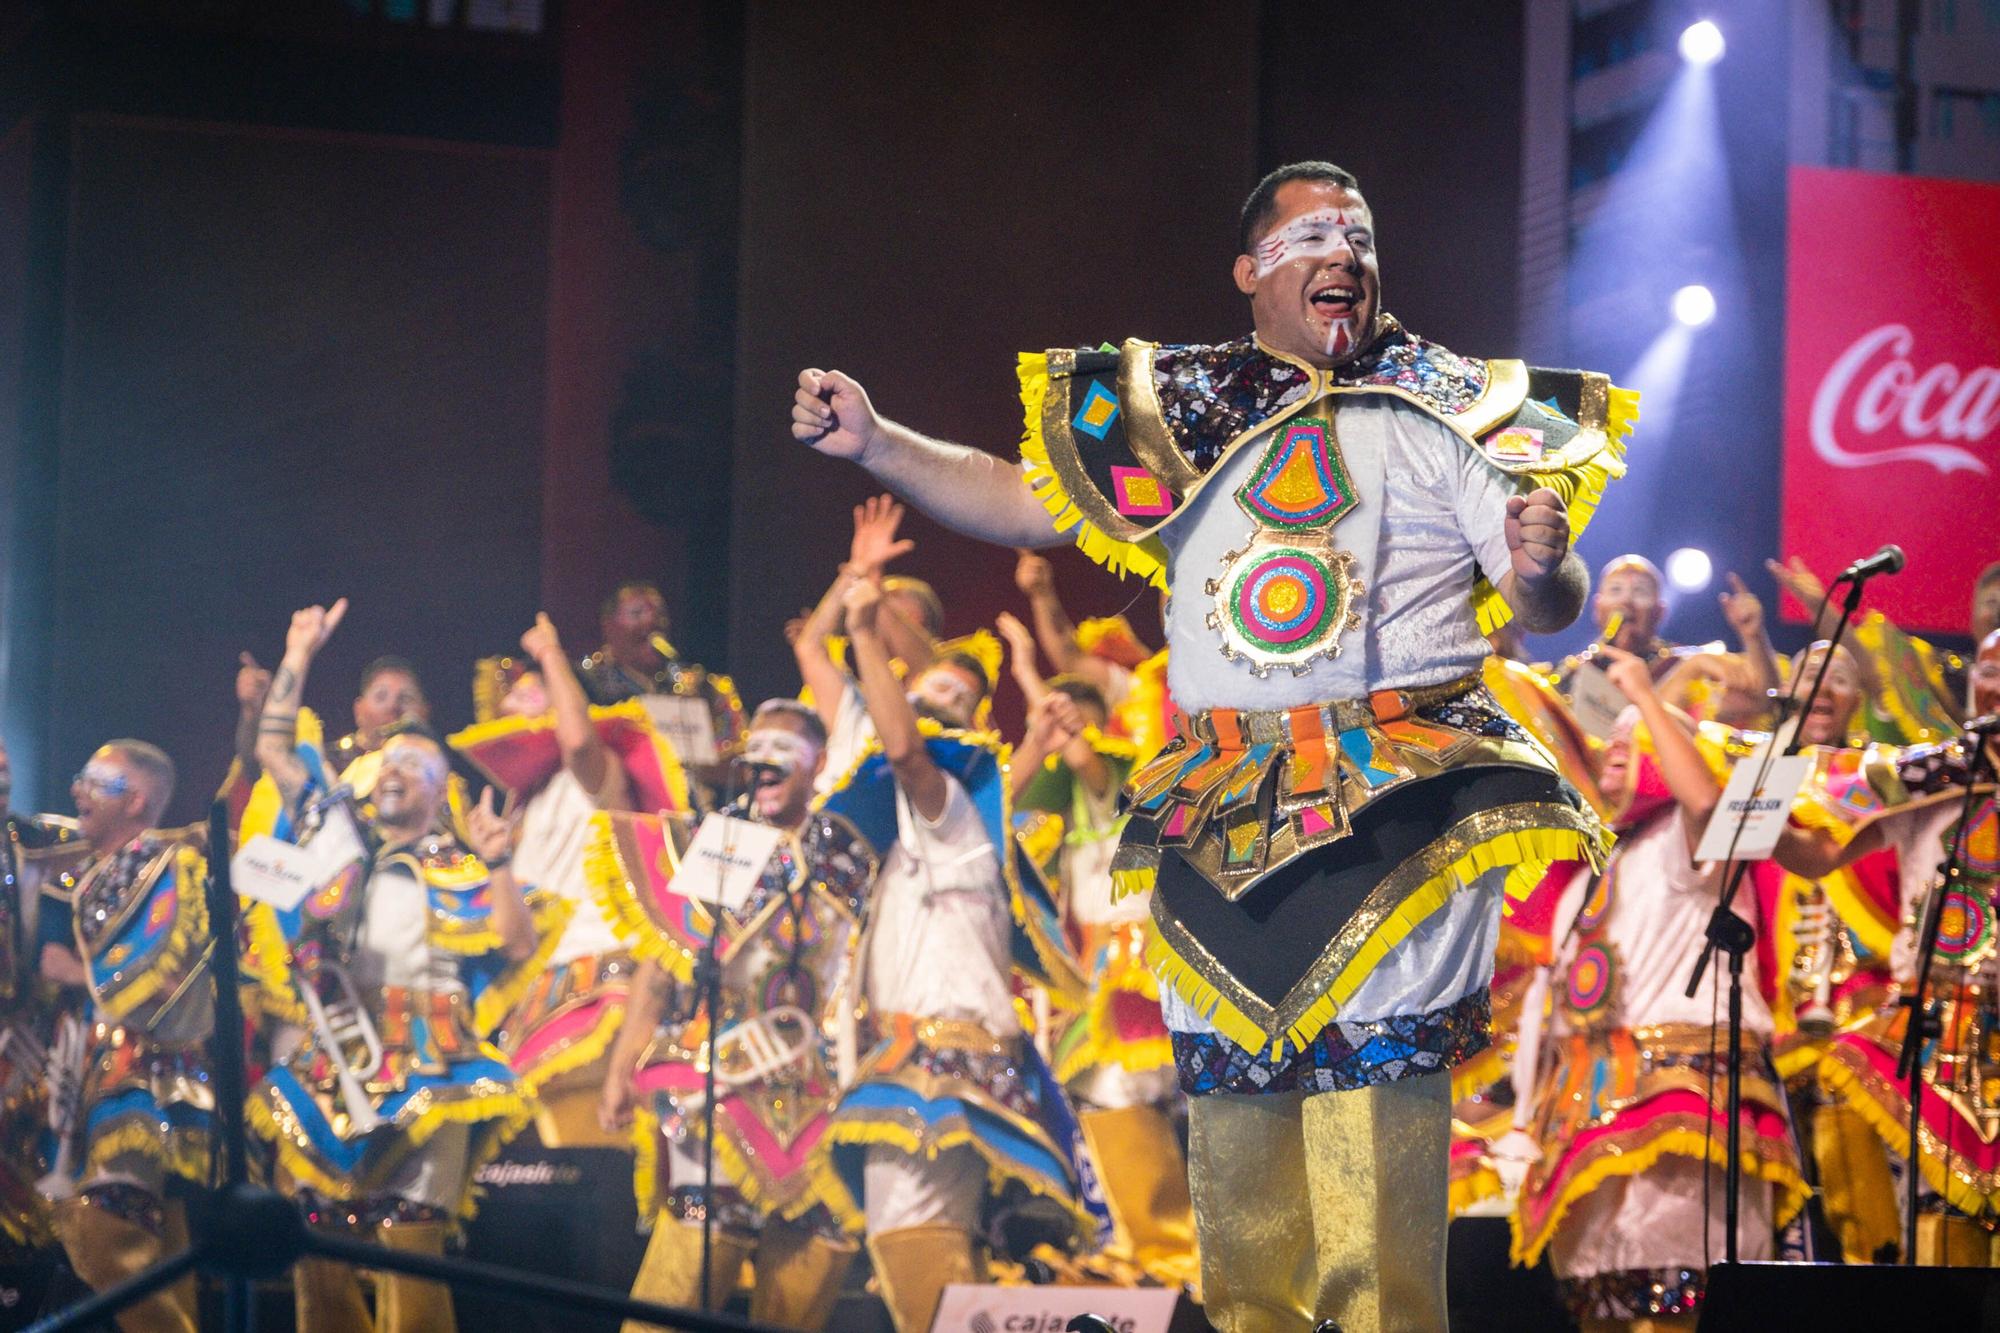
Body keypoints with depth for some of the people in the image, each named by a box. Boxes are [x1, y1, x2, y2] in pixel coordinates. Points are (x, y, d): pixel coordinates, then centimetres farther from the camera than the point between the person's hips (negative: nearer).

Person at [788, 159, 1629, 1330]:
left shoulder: (1447, 411, 4)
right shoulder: (1179, 410, 13)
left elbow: (1551, 611, 1)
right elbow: (1026, 503, 14)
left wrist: (1544, 565, -23)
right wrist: (876, 443, 2)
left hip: (1392, 812, -4)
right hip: (1221, 818, 4)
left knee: (1373, 1084, -15)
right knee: (1232, 1101, 7)